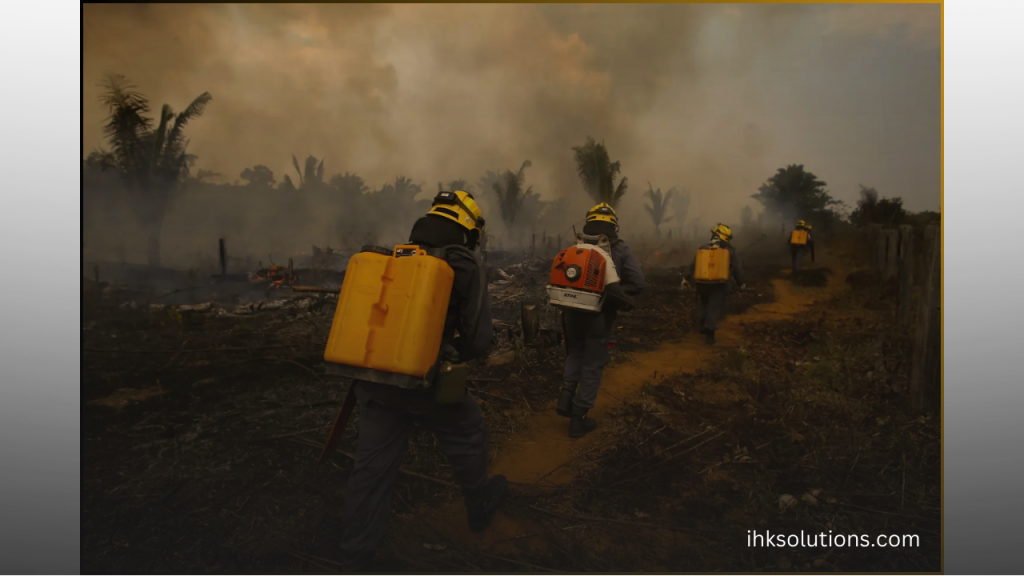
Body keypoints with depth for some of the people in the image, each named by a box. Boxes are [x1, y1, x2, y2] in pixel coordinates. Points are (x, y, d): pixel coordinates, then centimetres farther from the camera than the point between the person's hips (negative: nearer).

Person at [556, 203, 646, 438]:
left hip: (573, 312, 3)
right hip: (599, 315, -3)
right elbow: (638, 282, -17)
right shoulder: (620, 250, -6)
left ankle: (566, 396, 13)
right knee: (592, 366, 8)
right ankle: (579, 418, 13)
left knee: (576, 353, 27)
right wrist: (614, 298, -4)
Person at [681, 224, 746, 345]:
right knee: (715, 307, -1)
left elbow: (693, 264, 1)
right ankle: (710, 332, -9)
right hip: (720, 284, -2)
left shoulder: (703, 248, 2)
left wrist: (686, 278, 8)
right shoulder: (730, 251, -1)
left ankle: (703, 325, 24)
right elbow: (737, 268, 3)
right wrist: (741, 282, 16)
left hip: (703, 283, 2)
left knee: (705, 303, 24)